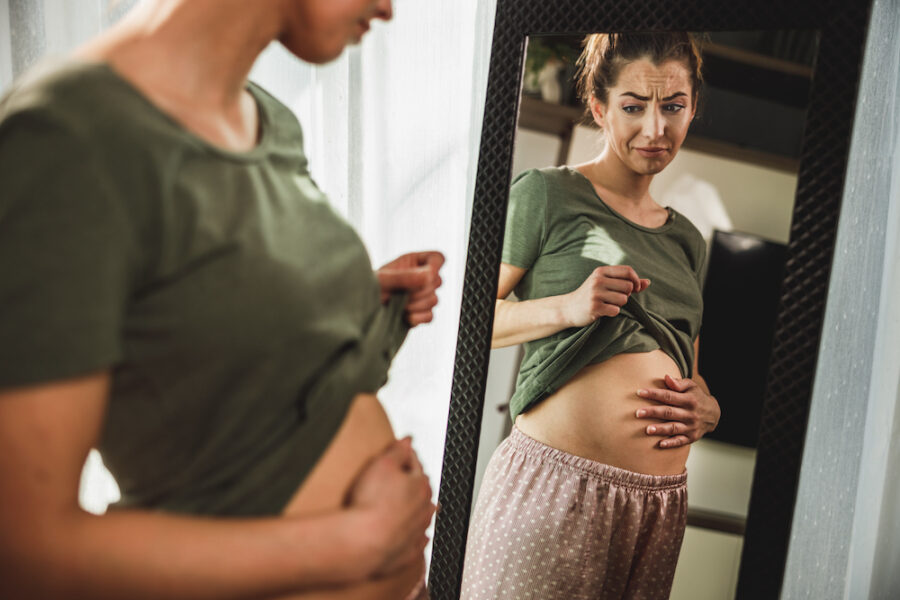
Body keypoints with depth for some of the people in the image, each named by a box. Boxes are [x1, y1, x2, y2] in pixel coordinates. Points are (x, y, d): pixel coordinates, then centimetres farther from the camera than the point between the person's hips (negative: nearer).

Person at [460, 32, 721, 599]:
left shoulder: (688, 241, 17)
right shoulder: (547, 193, -1)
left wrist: (706, 408, 2)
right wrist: (568, 307, -17)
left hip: (661, 503, 6)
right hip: (555, 483, -5)